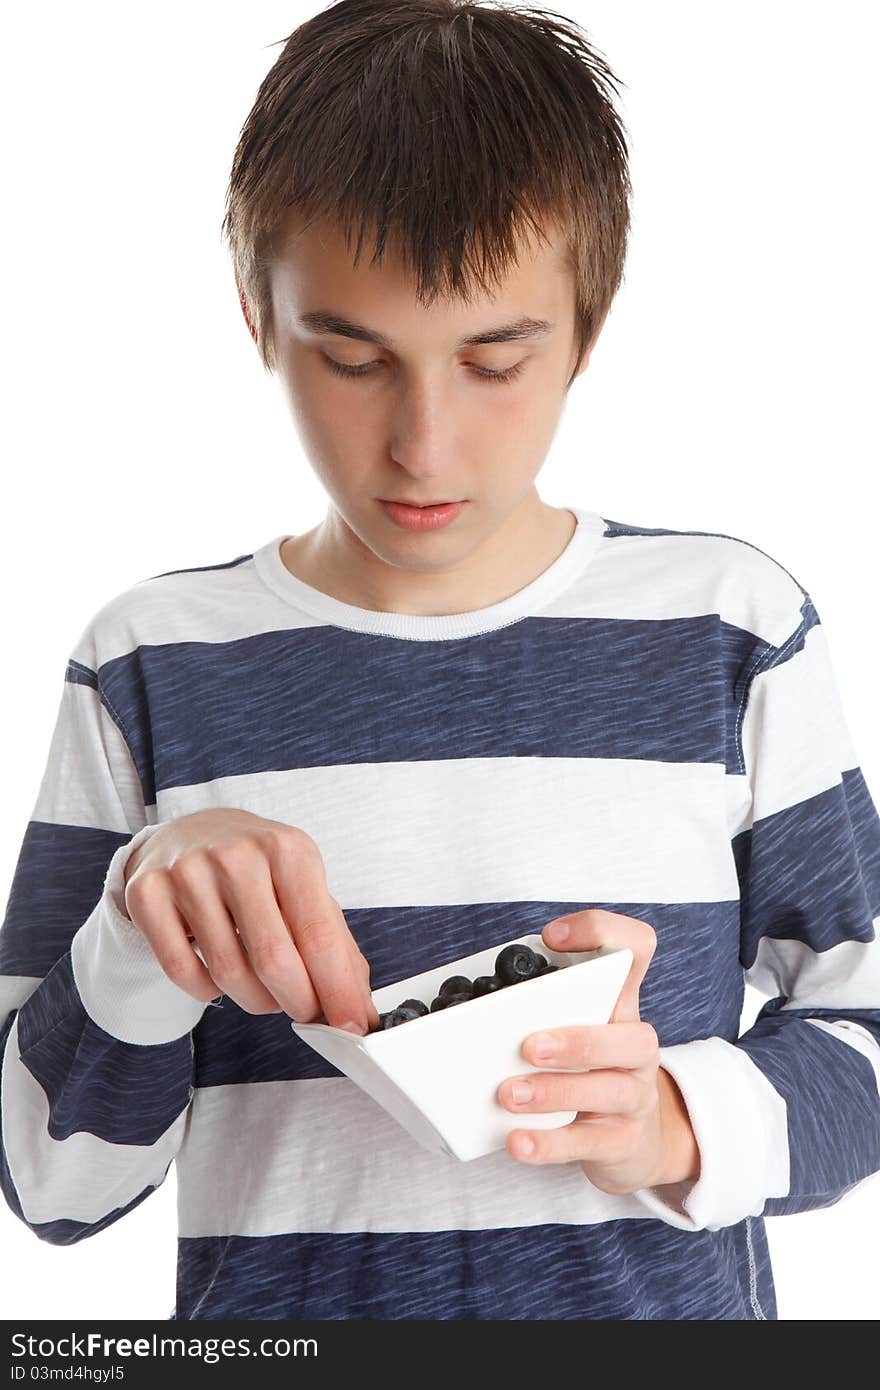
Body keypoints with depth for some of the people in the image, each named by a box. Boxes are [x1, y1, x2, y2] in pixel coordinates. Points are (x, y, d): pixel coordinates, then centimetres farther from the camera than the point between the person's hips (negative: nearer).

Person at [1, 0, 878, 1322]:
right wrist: (143, 933, -19)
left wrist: (685, 1125, -15)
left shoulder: (732, 626, -3)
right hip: (271, 1315, 0)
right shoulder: (151, 665, -4)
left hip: (667, 1301, 0)